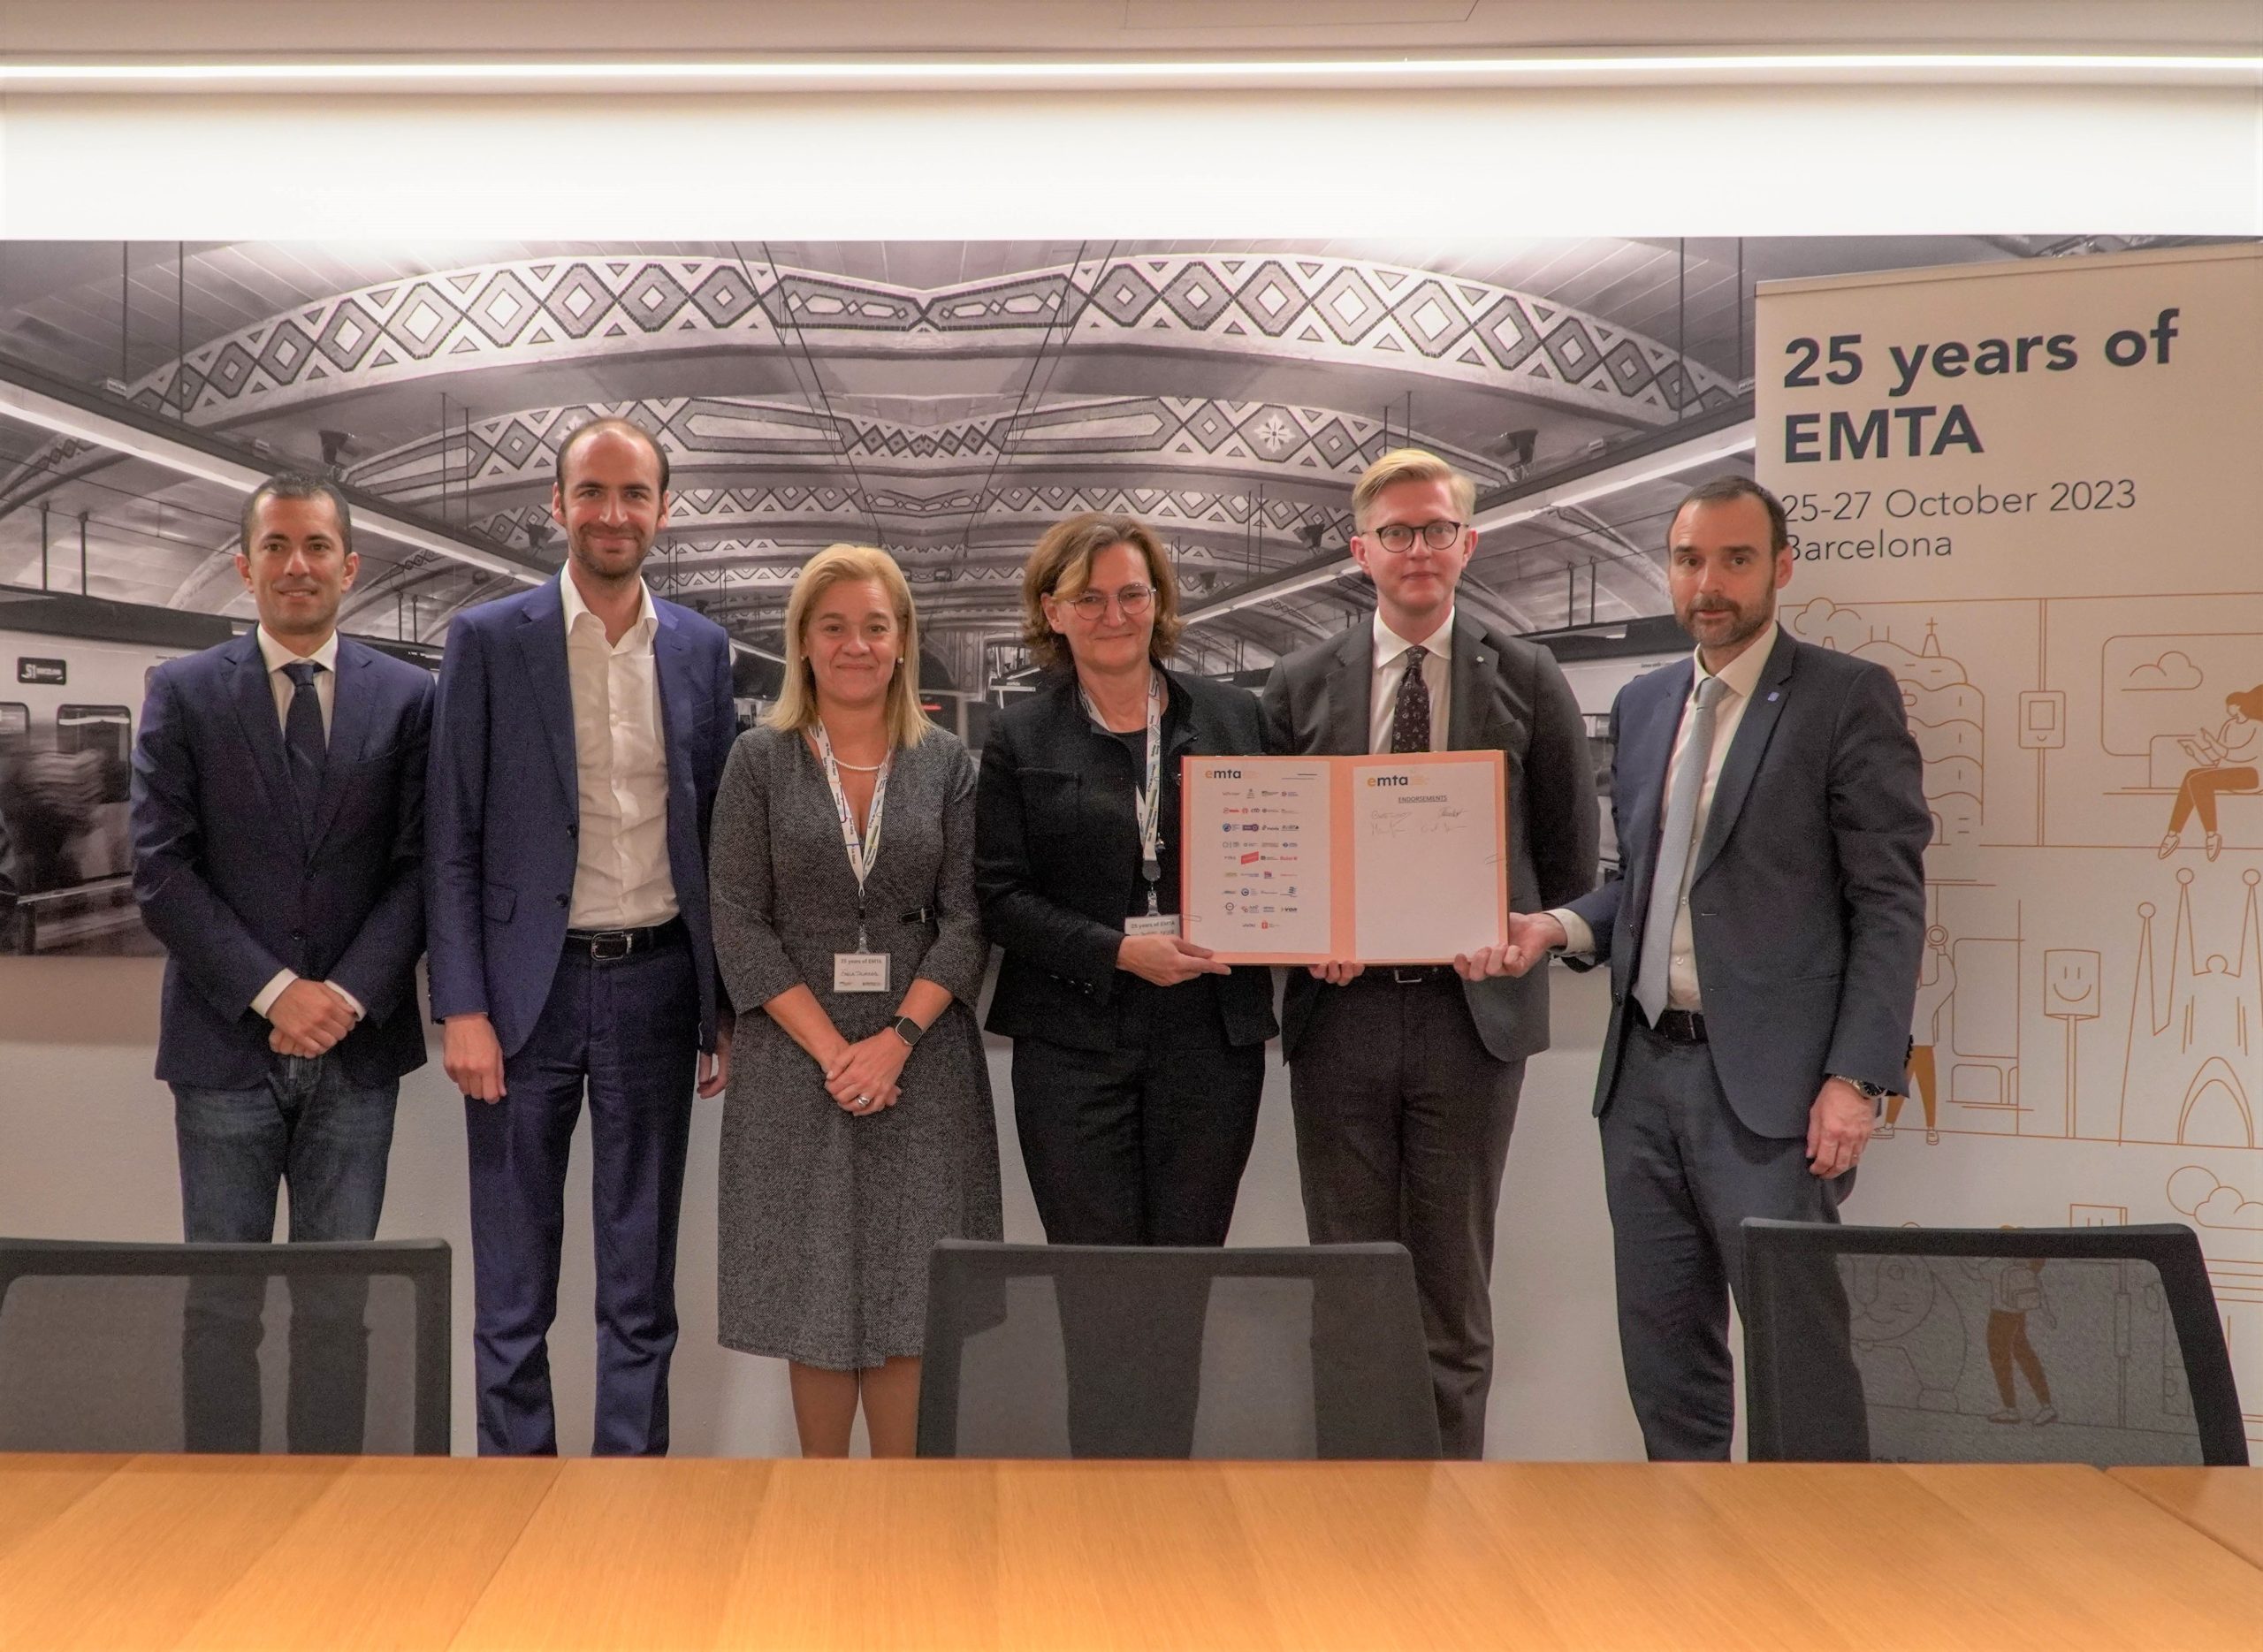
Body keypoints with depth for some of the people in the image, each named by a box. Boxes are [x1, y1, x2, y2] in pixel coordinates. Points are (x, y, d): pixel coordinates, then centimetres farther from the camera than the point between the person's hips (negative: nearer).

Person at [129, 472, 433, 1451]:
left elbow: (420, 866, 1)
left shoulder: (406, 698, 5)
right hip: (225, 1042, 0)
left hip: (357, 1044, 1)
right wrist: (273, 993, -12)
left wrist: (349, 994, -12)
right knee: (222, 1301, 7)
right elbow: (160, 869, -3)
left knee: (339, 1301, 8)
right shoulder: (184, 693, 3)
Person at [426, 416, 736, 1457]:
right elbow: (454, 842, -3)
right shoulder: (489, 639, -2)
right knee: (512, 1276, 8)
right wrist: (462, 1008, -9)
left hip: (656, 986, 2)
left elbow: (717, 836, 9)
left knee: (642, 1266, 13)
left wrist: (728, 1006, 7)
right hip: (530, 986, -2)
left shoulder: (701, 649, 6)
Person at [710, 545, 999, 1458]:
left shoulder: (947, 763, 5)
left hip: (919, 1057, 1)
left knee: (910, 1296, 3)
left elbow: (966, 919, 0)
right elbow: (738, 921, -3)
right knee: (815, 1290, 5)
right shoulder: (759, 759, 2)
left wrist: (895, 1039, -13)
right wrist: (830, 1049, -12)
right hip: (796, 1060, 0)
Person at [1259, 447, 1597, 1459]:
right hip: (1340, 1007, 1)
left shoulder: (1527, 681, 6)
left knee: (1455, 1279, 7)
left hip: (1472, 1007, -1)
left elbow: (1572, 855, 9)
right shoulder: (1300, 686, 8)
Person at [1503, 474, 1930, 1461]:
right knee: (1661, 1341, 12)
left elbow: (1889, 901, -8)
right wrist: (1562, 926, 0)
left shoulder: (1848, 697, -4)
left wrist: (1857, 1077, -15)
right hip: (1644, 1071, 6)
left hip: (1768, 1082, -6)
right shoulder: (1642, 704, 14)